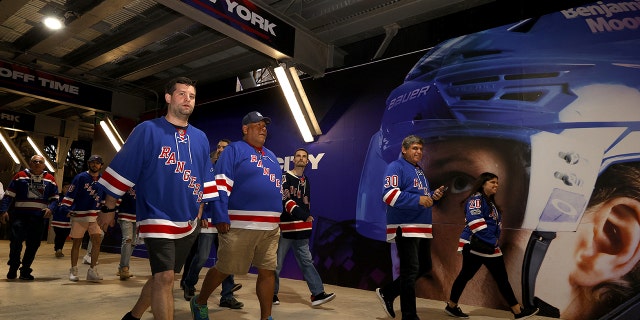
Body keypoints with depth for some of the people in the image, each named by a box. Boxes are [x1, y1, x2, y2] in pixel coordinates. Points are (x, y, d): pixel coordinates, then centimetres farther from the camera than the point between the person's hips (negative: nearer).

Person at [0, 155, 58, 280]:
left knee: (33, 245, 5)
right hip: (20, 215, -2)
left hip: (39, 217, 2)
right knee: (16, 242, -10)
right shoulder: (20, 176, 3)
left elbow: (55, 198, 12)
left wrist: (50, 209, -6)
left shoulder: (50, 179, 9)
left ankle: (25, 270, 20)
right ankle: (13, 268, 11)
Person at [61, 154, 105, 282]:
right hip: (78, 215, -3)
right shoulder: (81, 177, -5)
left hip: (95, 216, 3)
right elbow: (70, 193, -10)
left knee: (97, 241, -5)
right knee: (76, 243, 6)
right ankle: (73, 270, 21)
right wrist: (66, 208, -20)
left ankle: (92, 270, 5)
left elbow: (106, 197, 18)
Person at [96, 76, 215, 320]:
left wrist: (199, 212, 15)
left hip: (188, 223, 6)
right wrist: (108, 209, -3)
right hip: (157, 218, -5)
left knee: (162, 276, 17)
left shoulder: (200, 138, 7)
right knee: (165, 277, -11)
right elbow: (122, 169, -6)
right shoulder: (147, 130, -7)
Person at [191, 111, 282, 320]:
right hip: (240, 225, -6)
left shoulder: (271, 156, 21)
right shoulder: (234, 150, -2)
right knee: (225, 269, 5)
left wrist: (278, 216, 20)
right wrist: (221, 217, -18)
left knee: (267, 272, 7)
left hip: (271, 227, 7)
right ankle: (199, 303, 30)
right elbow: (220, 186, -11)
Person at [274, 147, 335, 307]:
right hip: (285, 226, -6)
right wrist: (302, 215, -27)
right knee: (277, 262, 2)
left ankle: (317, 294, 5)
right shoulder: (285, 177, -4)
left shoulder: (306, 181, 19)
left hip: (301, 228, 6)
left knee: (306, 261, 5)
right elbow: (285, 200, -17)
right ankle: (272, 293, 17)